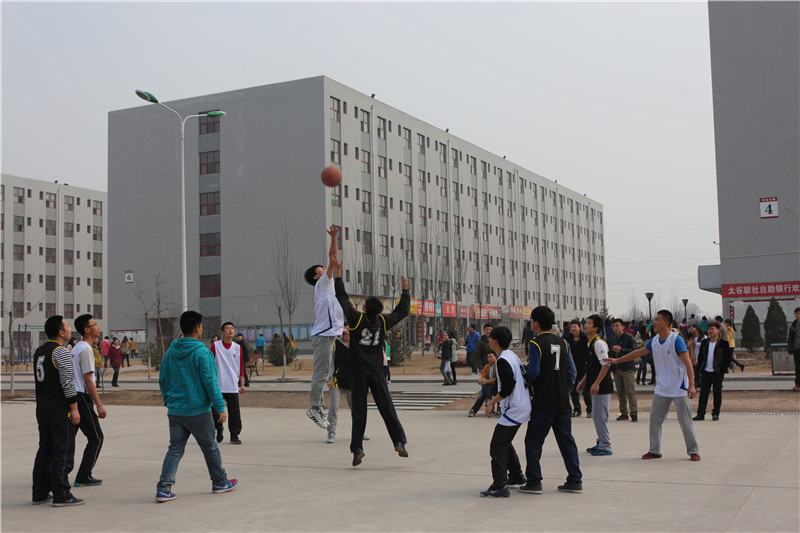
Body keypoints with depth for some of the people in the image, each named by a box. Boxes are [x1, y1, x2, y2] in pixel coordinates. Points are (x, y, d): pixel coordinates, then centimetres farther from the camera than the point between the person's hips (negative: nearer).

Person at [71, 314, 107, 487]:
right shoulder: (86, 349, -14)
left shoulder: (76, 348, 16)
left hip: (71, 396, 9)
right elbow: (88, 380, -18)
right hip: (81, 397, -9)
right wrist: (99, 405, -17)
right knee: (96, 437, -1)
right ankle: (83, 477, 0)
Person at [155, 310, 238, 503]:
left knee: (174, 449, 8)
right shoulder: (202, 353, -14)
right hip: (198, 411, -5)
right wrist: (220, 407, -10)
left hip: (175, 411, 5)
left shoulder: (170, 352, 6)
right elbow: (210, 382, -16)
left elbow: (163, 380, 12)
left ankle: (164, 487, -5)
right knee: (210, 448, 11)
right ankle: (220, 482, 26)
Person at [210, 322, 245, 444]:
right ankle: (219, 428, 26)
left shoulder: (237, 348, 8)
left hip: (233, 386, 2)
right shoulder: (215, 345, 1)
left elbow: (241, 367, 11)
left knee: (234, 412, -2)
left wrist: (242, 384, 9)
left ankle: (234, 436, 8)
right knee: (215, 411, -1)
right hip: (218, 385, -2)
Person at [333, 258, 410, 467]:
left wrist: (338, 273, 0)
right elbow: (402, 311, 15)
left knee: (359, 411, -1)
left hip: (359, 373, -2)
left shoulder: (357, 319, -10)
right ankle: (399, 442, 2)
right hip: (377, 373, 3)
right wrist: (405, 290, 25)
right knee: (387, 407, 6)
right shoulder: (383, 322, -1)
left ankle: (357, 448, -5)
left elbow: (343, 298, -6)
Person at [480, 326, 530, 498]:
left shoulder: (503, 360, -17)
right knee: (505, 443, 23)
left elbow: (507, 388, -23)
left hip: (512, 410, -10)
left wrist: (492, 403, -15)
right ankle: (517, 476, 33)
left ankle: (499, 486, -11)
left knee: (497, 446, -8)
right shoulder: (513, 356, 12)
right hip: (522, 408, 10)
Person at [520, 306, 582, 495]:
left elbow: (534, 371, -18)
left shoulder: (536, 343, -11)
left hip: (543, 402, -6)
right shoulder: (562, 342, 9)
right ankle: (575, 481, 11)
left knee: (533, 441, 4)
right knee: (566, 440, 11)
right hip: (563, 401, 6)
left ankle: (534, 482, 5)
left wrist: (526, 383, 1)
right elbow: (572, 371, 9)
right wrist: (566, 390, 17)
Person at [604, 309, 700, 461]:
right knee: (654, 418, 6)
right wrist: (617, 360, 20)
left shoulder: (677, 340, -16)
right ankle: (655, 450, 16)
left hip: (679, 388, -7)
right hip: (662, 389, 7)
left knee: (685, 420, -1)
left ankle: (693, 451, 11)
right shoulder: (654, 341, 5)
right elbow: (639, 352, 18)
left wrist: (691, 385, -26)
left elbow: (688, 363, -19)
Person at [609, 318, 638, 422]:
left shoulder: (629, 338, -3)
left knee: (630, 391, -9)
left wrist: (621, 350, -22)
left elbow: (634, 351, -13)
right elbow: (610, 353, 21)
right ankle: (624, 413, 14)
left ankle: (634, 413, -7)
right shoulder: (612, 339, 14)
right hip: (616, 369, 6)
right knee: (620, 392, 7)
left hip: (628, 368, -6)